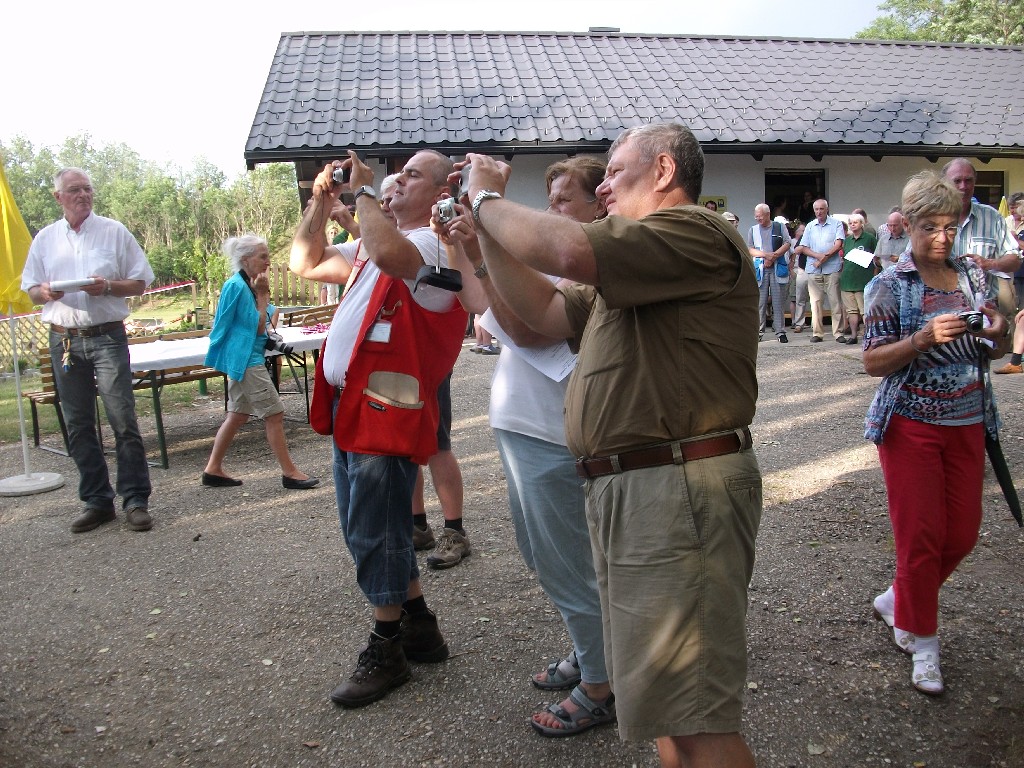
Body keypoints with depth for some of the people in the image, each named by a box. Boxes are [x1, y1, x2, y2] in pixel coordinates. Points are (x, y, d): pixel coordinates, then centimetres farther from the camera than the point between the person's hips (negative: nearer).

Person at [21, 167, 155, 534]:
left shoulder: (114, 231, 5)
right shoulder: (45, 238, 12)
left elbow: (140, 283, 4)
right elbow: (30, 288, 16)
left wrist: (108, 286, -14)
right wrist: (45, 292, -7)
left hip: (107, 336, -3)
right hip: (64, 339, 3)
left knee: (123, 420, -7)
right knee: (78, 426, 6)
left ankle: (135, 499, -1)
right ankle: (97, 500, 15)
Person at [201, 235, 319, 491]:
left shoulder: (248, 285, 12)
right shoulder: (237, 286, -16)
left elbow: (262, 323, 14)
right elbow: (258, 326, -15)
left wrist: (262, 294, 5)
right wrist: (262, 295, -12)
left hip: (245, 359, 10)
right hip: (246, 359, -10)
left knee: (238, 415, 14)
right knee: (274, 414, -8)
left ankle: (213, 470, 21)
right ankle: (289, 473, -2)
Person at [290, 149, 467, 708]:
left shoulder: (433, 244, -10)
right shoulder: (375, 241, 21)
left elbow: (387, 253, -34)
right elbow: (305, 263, 25)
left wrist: (363, 190, -18)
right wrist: (321, 204, 13)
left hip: (385, 409, -10)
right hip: (351, 408, 10)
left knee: (373, 535, -2)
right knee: (367, 530, 18)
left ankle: (386, 652, 16)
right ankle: (419, 628, 33)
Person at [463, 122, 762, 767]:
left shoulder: (695, 231, -10)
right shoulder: (634, 266, 24)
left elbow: (567, 249, -24)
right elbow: (544, 311, 21)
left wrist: (488, 199, -6)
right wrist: (485, 228, 16)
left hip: (679, 490, -11)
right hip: (625, 489, 11)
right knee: (666, 705, 22)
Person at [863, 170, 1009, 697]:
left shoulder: (974, 275, 7)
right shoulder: (890, 286, -7)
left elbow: (994, 352, 14)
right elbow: (873, 362, -10)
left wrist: (998, 332, -9)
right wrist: (925, 338, -25)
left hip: (968, 422, 5)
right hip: (911, 424, -5)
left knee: (962, 533, 10)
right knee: (920, 535, -1)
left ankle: (896, 602, 33)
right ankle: (923, 644, 15)